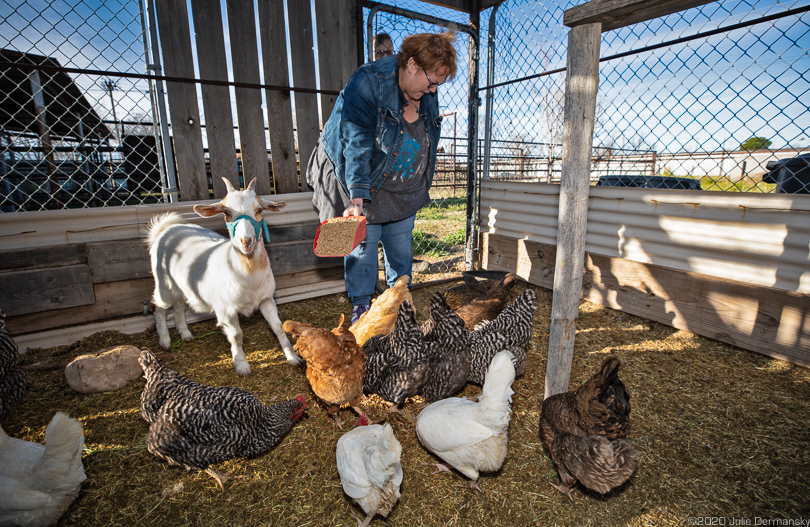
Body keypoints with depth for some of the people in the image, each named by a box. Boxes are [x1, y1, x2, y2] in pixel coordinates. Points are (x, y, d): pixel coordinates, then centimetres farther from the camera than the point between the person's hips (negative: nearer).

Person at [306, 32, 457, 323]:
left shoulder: (427, 95, -1)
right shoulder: (367, 83, -22)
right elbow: (357, 146, -30)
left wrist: (421, 185, 17)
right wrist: (357, 198, -37)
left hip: (405, 189, 6)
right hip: (359, 180, -5)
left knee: (401, 248, 12)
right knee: (362, 246, 0)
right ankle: (361, 307, 19)